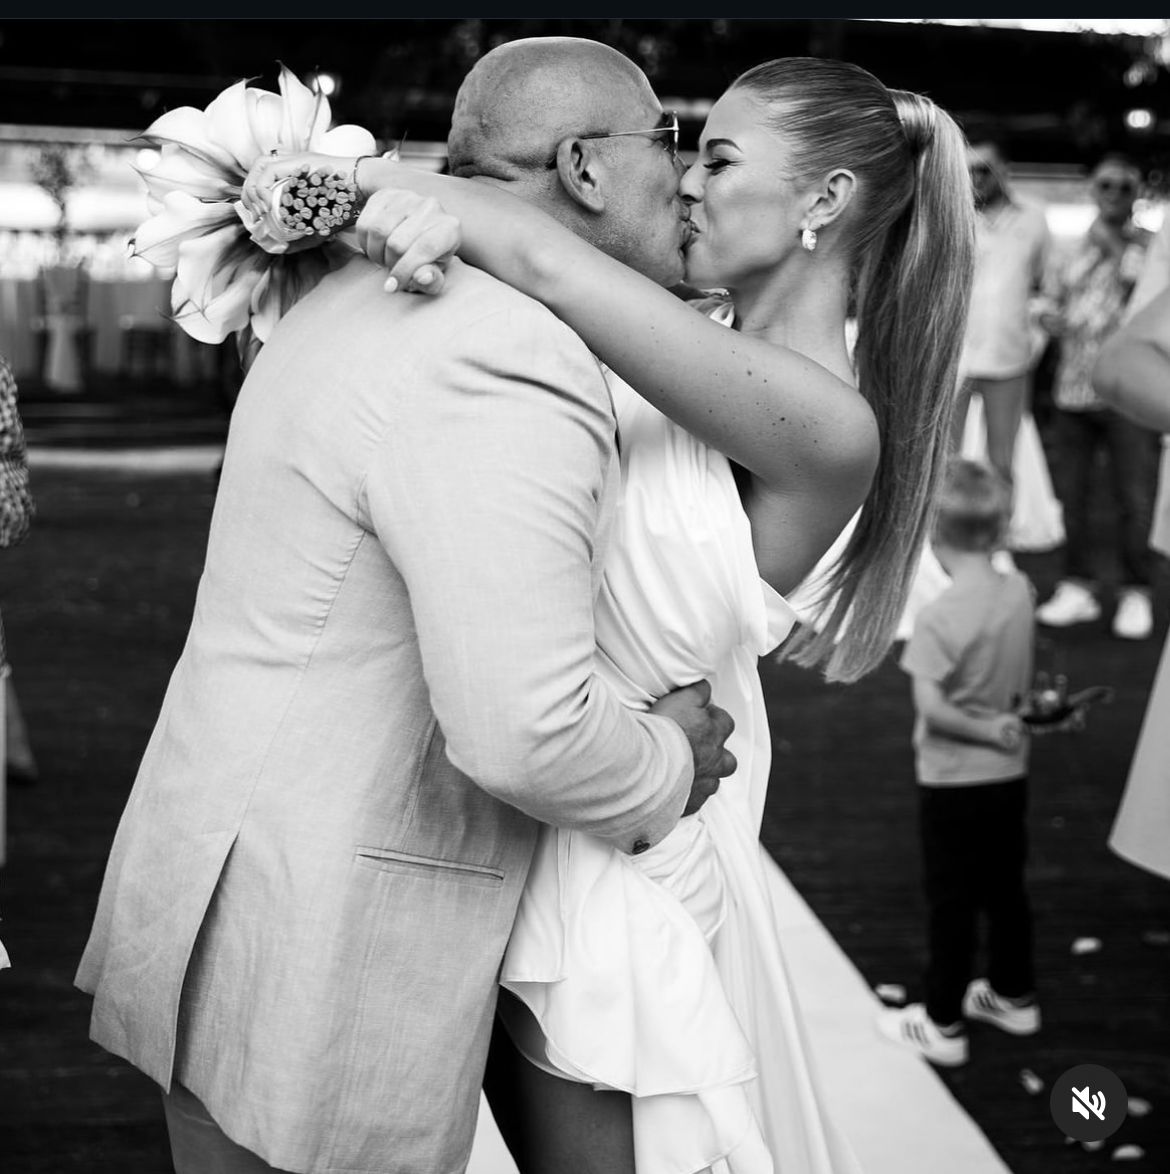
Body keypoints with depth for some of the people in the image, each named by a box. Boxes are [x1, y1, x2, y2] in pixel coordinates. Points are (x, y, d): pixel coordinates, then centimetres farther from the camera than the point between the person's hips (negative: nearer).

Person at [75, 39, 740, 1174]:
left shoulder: (365, 304, 10)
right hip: (326, 953, -9)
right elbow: (524, 729, -28)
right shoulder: (508, 373, -22)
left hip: (224, 887, 9)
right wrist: (666, 769, -8)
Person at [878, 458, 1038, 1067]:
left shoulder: (939, 617, -22)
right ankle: (1014, 995, 35)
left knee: (950, 900, 4)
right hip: (1010, 772, 6)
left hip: (952, 779, -6)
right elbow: (1022, 685, 7)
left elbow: (930, 706, -26)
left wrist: (986, 731, -17)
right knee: (1006, 887, 20)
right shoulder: (1019, 590, -4)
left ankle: (942, 1024, 14)